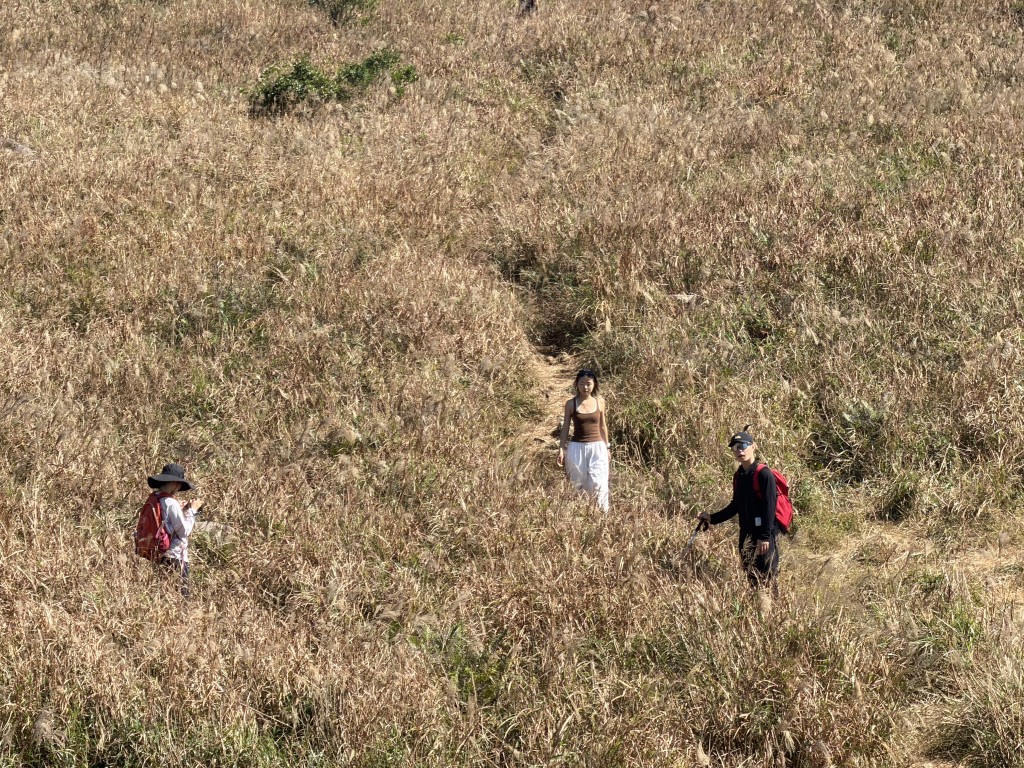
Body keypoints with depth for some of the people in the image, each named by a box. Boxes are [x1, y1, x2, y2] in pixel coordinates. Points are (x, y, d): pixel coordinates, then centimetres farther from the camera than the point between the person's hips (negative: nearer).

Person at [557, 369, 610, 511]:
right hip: (577, 448, 0)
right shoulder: (571, 404, 0)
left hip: (597, 447, 0)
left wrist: (607, 448, 15)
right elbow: (565, 427, 5)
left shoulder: (600, 402, 3)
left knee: (598, 484, -8)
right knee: (578, 484, 3)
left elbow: (603, 427, 12)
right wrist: (561, 449, 0)